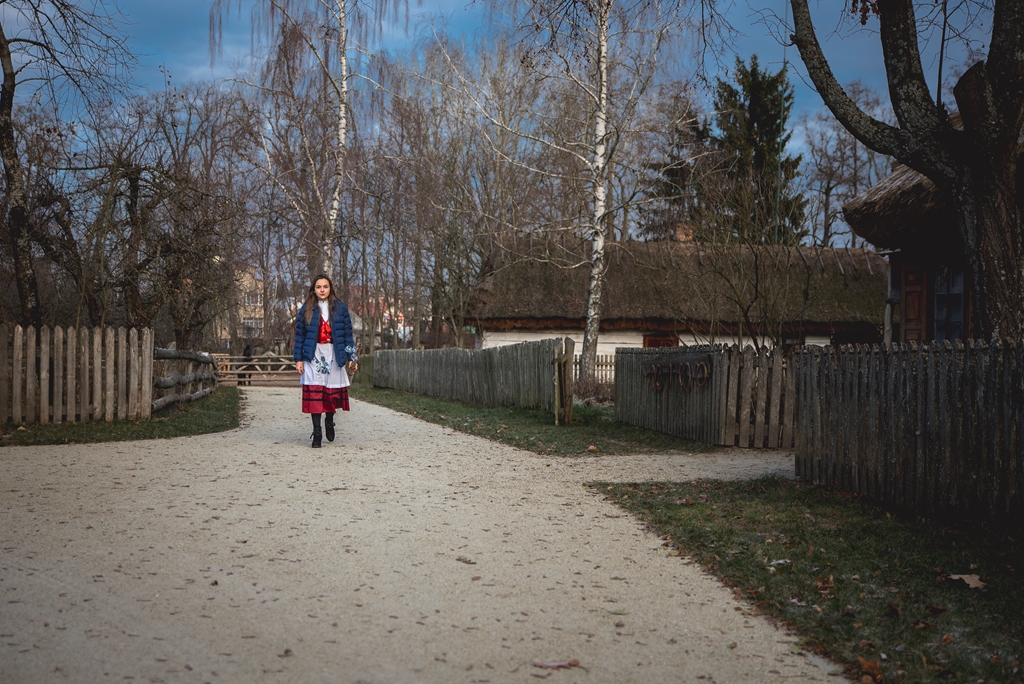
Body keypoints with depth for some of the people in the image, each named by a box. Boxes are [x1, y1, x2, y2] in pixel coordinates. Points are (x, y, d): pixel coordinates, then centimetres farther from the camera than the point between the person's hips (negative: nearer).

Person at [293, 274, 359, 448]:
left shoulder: (340, 308, 6)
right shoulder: (307, 309, 6)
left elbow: (348, 333, 5)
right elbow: (299, 334, 6)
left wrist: (352, 357, 0)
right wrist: (298, 359, 0)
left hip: (334, 355, 1)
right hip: (314, 356, 0)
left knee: (333, 391, 4)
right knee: (314, 392, -6)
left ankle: (329, 421, 32)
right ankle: (317, 434, -1)